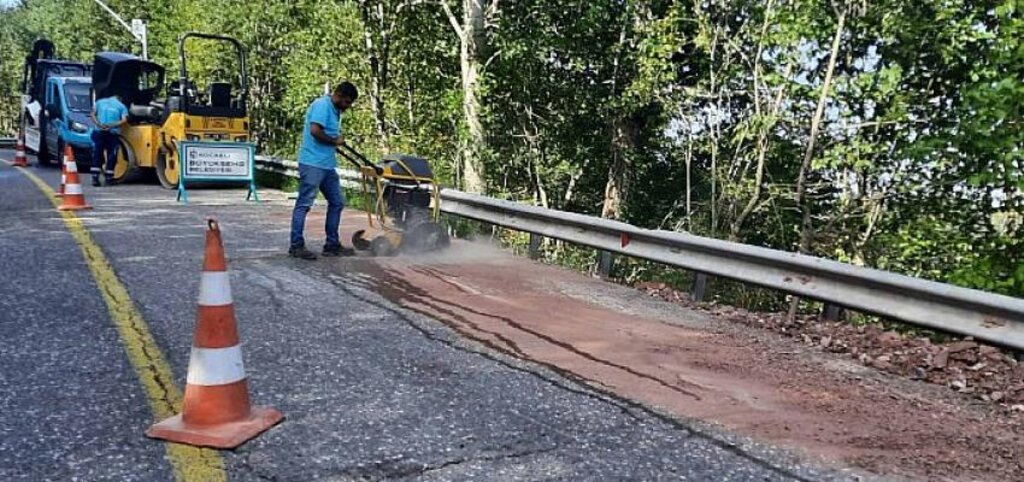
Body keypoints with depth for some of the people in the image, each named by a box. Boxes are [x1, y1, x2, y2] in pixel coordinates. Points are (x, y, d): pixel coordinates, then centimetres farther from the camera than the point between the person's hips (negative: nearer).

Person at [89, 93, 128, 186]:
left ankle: (95, 178, 1)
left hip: (99, 131, 2)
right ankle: (108, 178, 5)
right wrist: (112, 125, -11)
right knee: (111, 156, 5)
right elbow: (124, 120, -5)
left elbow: (93, 114, 6)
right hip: (113, 133, -2)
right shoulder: (122, 106, 12)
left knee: (97, 155, 7)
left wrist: (99, 124, -5)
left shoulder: (100, 102, 19)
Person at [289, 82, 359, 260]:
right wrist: (335, 141, -10)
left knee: (337, 202, 12)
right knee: (304, 204, -4)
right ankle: (296, 245, 0)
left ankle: (332, 245, 18)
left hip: (327, 165, 10)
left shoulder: (335, 111, 18)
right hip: (312, 164, -10)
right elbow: (315, 130, -23)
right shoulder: (322, 105, -11)